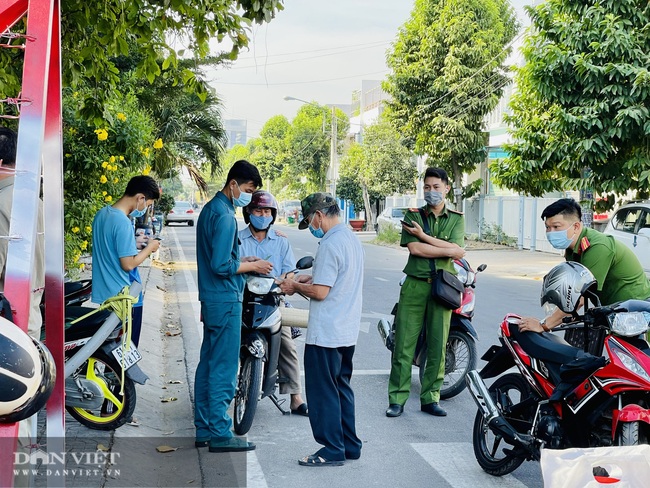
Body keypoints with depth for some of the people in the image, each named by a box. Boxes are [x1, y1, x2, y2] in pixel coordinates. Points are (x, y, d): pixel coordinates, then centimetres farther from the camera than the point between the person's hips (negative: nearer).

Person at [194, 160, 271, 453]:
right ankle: (220, 435, 1)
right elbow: (221, 266, -22)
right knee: (223, 369, -5)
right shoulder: (225, 216, -17)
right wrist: (252, 266, -10)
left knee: (207, 365, 12)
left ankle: (204, 430, 20)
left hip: (211, 299, 10)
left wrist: (243, 262, 12)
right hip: (226, 300, -10)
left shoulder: (209, 209, 15)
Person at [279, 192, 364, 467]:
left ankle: (333, 450, 7)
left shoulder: (330, 244, -19)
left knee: (322, 391, 1)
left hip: (326, 333, -10)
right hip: (348, 331, 10)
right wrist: (311, 278, 14)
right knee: (341, 387, 17)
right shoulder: (352, 239, 11)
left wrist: (295, 287, -5)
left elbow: (320, 292, -21)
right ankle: (350, 445, 24)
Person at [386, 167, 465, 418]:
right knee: (404, 344, -2)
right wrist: (448, 250, -8)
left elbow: (458, 251, -7)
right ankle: (397, 399, 4)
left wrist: (424, 236, -8)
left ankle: (430, 398, 15)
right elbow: (414, 248, -9)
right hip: (415, 285, -1)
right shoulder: (413, 216, 7)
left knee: (438, 345, 5)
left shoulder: (456, 218, 9)